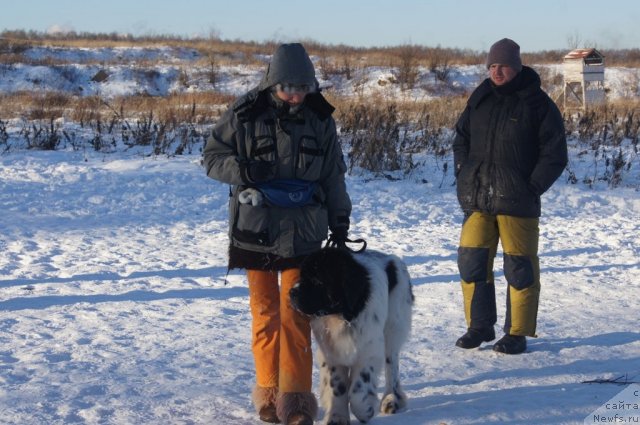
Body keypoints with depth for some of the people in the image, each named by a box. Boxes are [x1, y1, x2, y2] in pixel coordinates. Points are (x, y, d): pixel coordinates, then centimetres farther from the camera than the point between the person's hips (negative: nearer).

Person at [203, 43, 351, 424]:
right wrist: (242, 168, -19)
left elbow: (334, 175, 12)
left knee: (295, 315, -3)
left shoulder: (320, 120, 3)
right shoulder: (244, 116, -5)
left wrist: (340, 222, 11)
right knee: (264, 314, 6)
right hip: (256, 231, 0)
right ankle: (268, 392, 17)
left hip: (303, 232, 1)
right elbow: (212, 158, 1)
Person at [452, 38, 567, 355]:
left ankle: (517, 333, 10)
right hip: (477, 199, 5)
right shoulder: (480, 99, 11)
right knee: (471, 261, 3)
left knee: (519, 267, 0)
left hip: (517, 201, -4)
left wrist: (531, 188, -10)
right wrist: (464, 175, 9)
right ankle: (480, 326, 17)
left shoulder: (537, 104, -3)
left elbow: (554, 155, -3)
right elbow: (461, 139, 22)